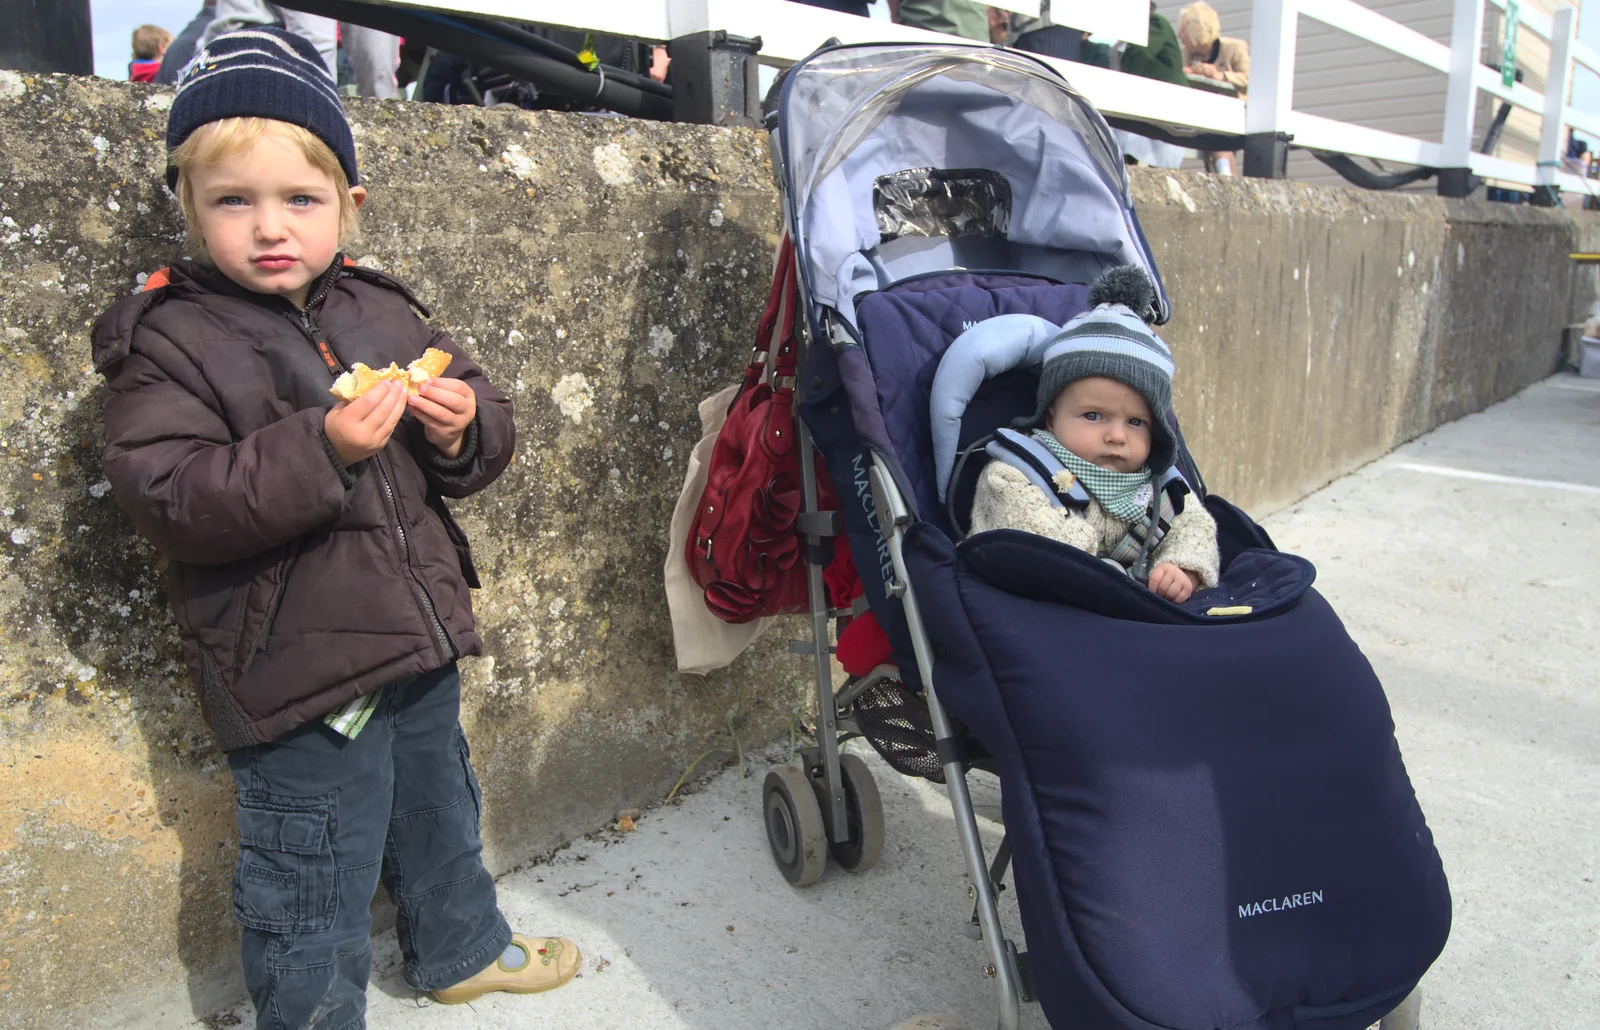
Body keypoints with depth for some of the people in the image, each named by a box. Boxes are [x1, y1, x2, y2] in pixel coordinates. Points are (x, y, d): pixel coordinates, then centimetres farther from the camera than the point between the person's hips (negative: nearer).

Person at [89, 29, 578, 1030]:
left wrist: (467, 424, -14)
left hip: (419, 642, 6)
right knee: (314, 883, 8)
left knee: (440, 813, 27)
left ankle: (463, 949, 52)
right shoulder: (165, 342, -10)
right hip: (297, 673, -6)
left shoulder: (380, 310, 4)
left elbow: (485, 425, 9)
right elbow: (171, 502, -20)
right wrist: (319, 448, -30)